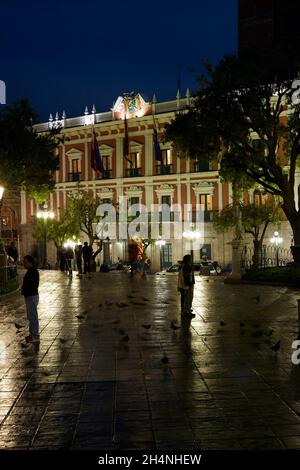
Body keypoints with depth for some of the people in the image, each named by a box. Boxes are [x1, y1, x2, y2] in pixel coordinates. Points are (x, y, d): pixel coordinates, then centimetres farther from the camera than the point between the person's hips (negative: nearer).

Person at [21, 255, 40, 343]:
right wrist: (23, 289, 7)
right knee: (30, 316, 18)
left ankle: (35, 336, 1)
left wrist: (24, 291, -14)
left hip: (32, 296, -11)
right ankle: (32, 334, 28)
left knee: (33, 316, -5)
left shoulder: (33, 272, -20)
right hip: (29, 296, 11)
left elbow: (33, 286, -25)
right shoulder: (31, 271, 12)